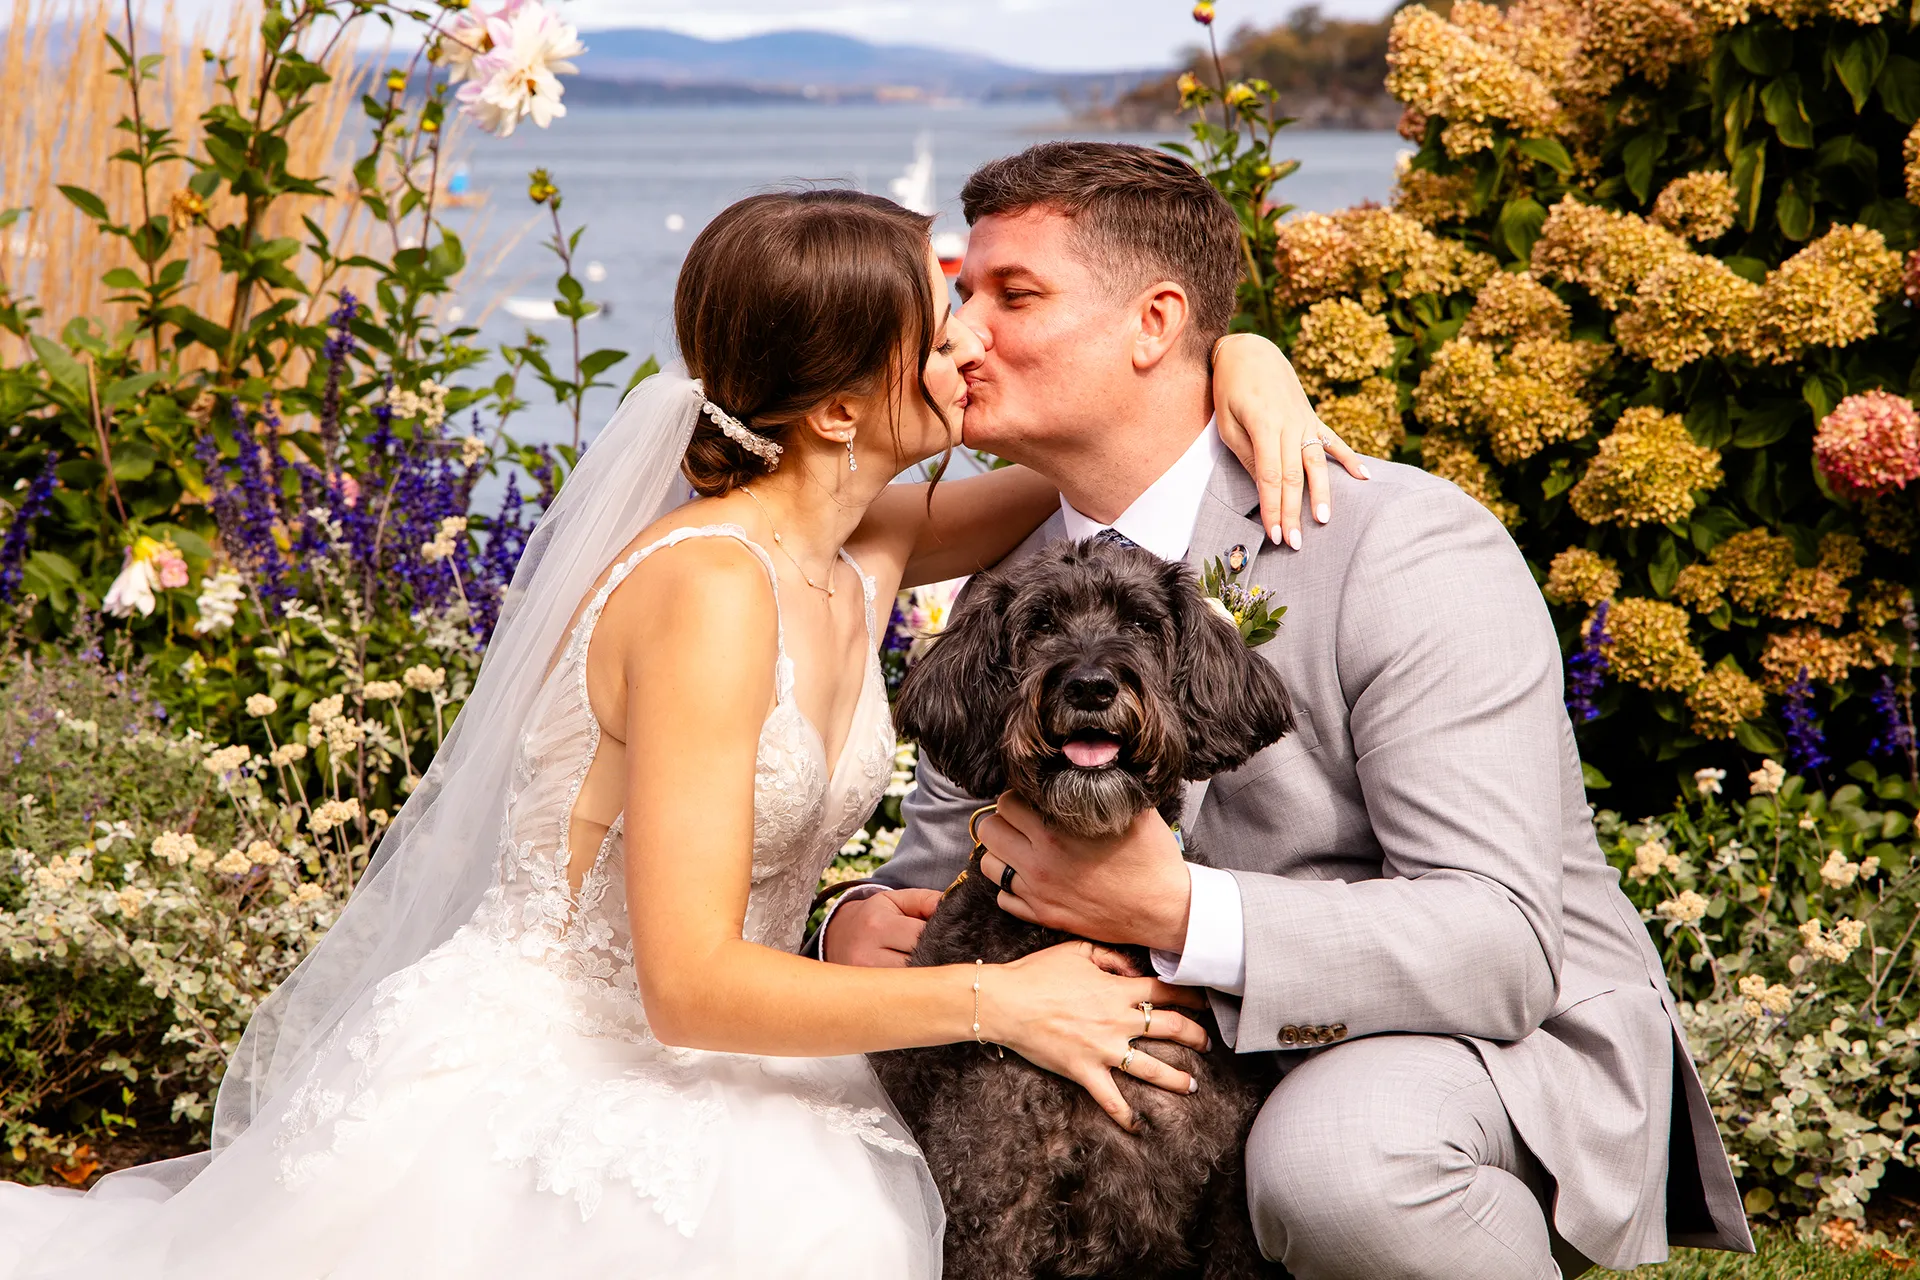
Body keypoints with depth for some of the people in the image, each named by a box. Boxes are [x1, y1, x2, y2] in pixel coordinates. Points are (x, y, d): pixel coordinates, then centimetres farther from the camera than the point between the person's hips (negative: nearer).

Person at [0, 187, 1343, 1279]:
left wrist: (1245, 365, -5)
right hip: (533, 1101, -8)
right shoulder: (711, 587, -23)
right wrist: (999, 1002, -22)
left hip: (703, 1092, 8)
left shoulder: (865, 549, 1)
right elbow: (691, 983, -26)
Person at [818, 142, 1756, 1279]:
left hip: (1521, 1048, -6)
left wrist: (1173, 912, -37)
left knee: (1334, 1151, -38)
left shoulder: (1410, 551, -20)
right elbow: (943, 866, 11)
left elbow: (1504, 946, -27)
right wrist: (864, 924, -15)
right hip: (1215, 1054, 7)